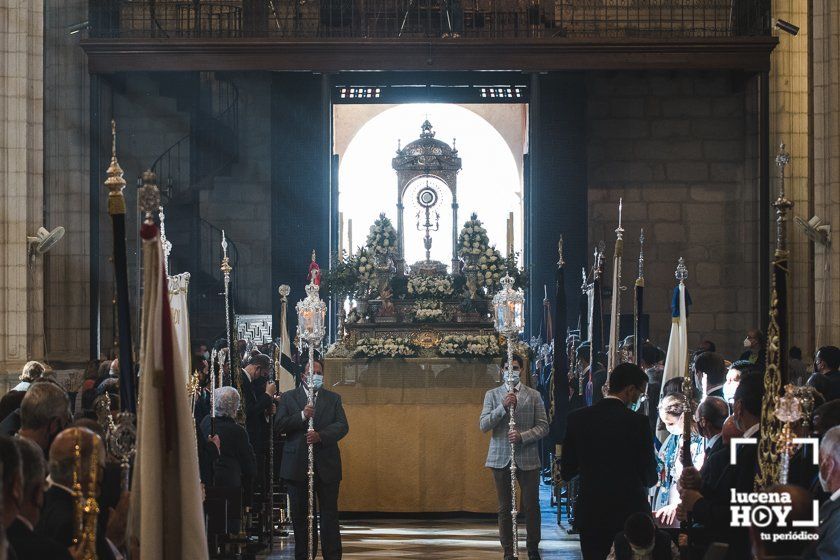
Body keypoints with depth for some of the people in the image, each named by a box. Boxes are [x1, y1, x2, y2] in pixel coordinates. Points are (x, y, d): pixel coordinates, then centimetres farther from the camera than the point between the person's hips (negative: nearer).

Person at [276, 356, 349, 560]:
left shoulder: (333, 399, 9)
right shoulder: (288, 398, 7)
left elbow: (342, 426, -3)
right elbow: (279, 425, -4)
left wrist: (320, 435, -19)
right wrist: (302, 416, -18)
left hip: (326, 465, 0)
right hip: (297, 465, 0)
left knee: (329, 513, -1)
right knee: (300, 514, 6)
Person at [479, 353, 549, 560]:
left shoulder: (534, 396, 5)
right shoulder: (492, 395, 7)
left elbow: (543, 427, 1)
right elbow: (483, 425, -2)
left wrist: (522, 436, -15)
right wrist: (503, 407, -15)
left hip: (527, 458, -1)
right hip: (501, 457, 1)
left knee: (531, 506, 0)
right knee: (504, 508, 5)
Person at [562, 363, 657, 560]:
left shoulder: (577, 418, -3)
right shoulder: (638, 422, -13)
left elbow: (566, 473, 2)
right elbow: (649, 478, -6)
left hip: (590, 513, 3)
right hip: (629, 512, -3)